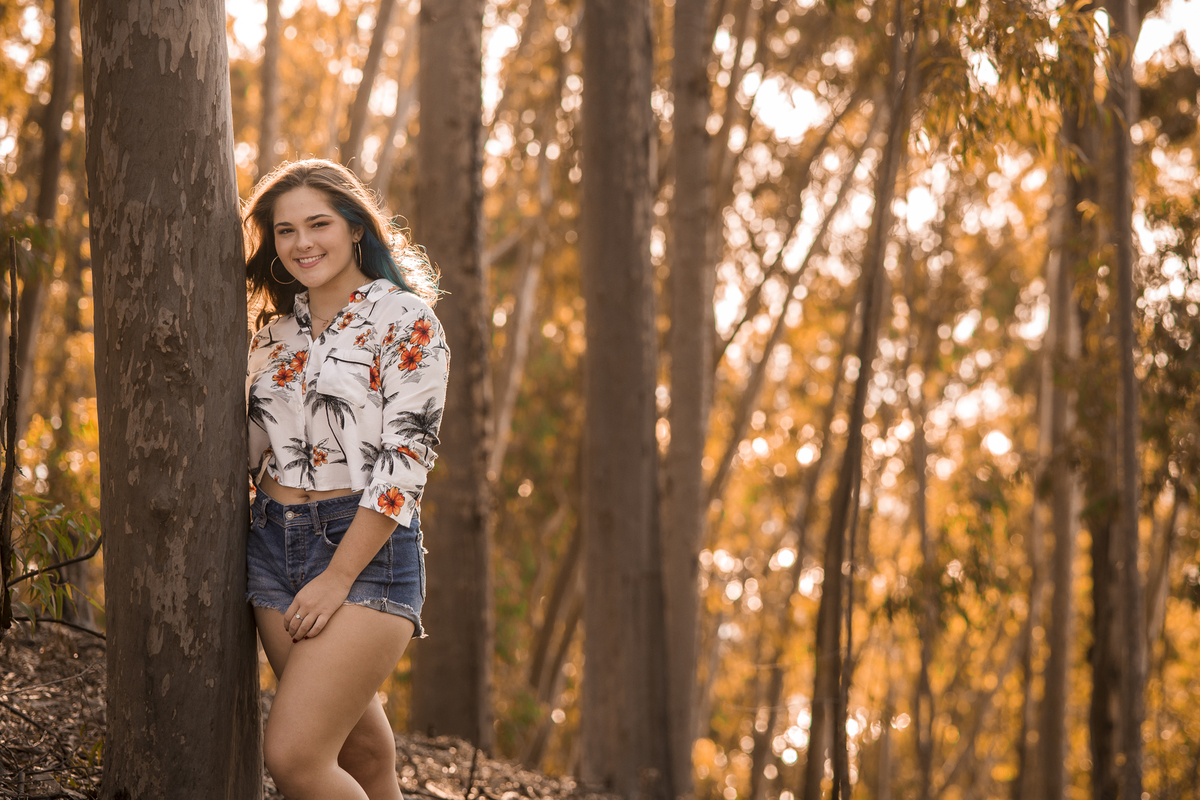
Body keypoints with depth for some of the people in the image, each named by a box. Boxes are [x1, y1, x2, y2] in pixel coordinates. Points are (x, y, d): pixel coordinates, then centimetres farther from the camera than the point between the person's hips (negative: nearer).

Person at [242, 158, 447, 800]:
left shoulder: (404, 320, -6)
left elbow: (405, 460, -13)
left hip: (365, 551, -6)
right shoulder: (277, 331, 14)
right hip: (274, 546, 6)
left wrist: (338, 577, -17)